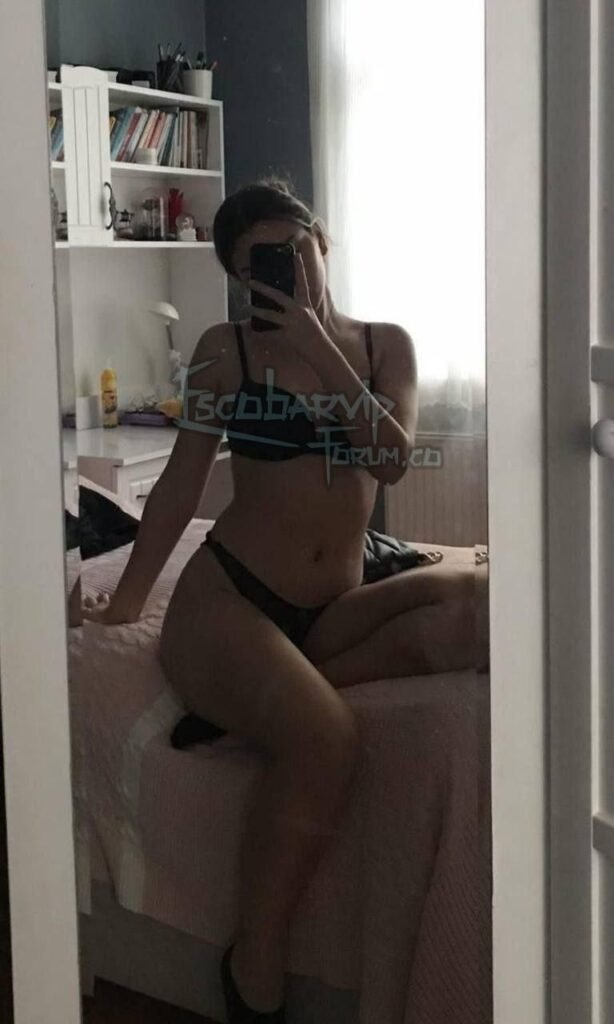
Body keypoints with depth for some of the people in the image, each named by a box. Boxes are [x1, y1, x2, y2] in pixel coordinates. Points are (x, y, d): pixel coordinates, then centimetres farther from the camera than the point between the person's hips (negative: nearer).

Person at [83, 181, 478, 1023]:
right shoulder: (227, 350, 2)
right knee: (328, 741, -35)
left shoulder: (386, 344, 10)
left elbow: (393, 461, -7)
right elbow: (184, 480, 7)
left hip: (331, 611, 4)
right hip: (227, 599, -4)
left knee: (468, 603, -27)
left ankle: (258, 696, -18)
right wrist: (127, 599, 8)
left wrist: (318, 347, -11)